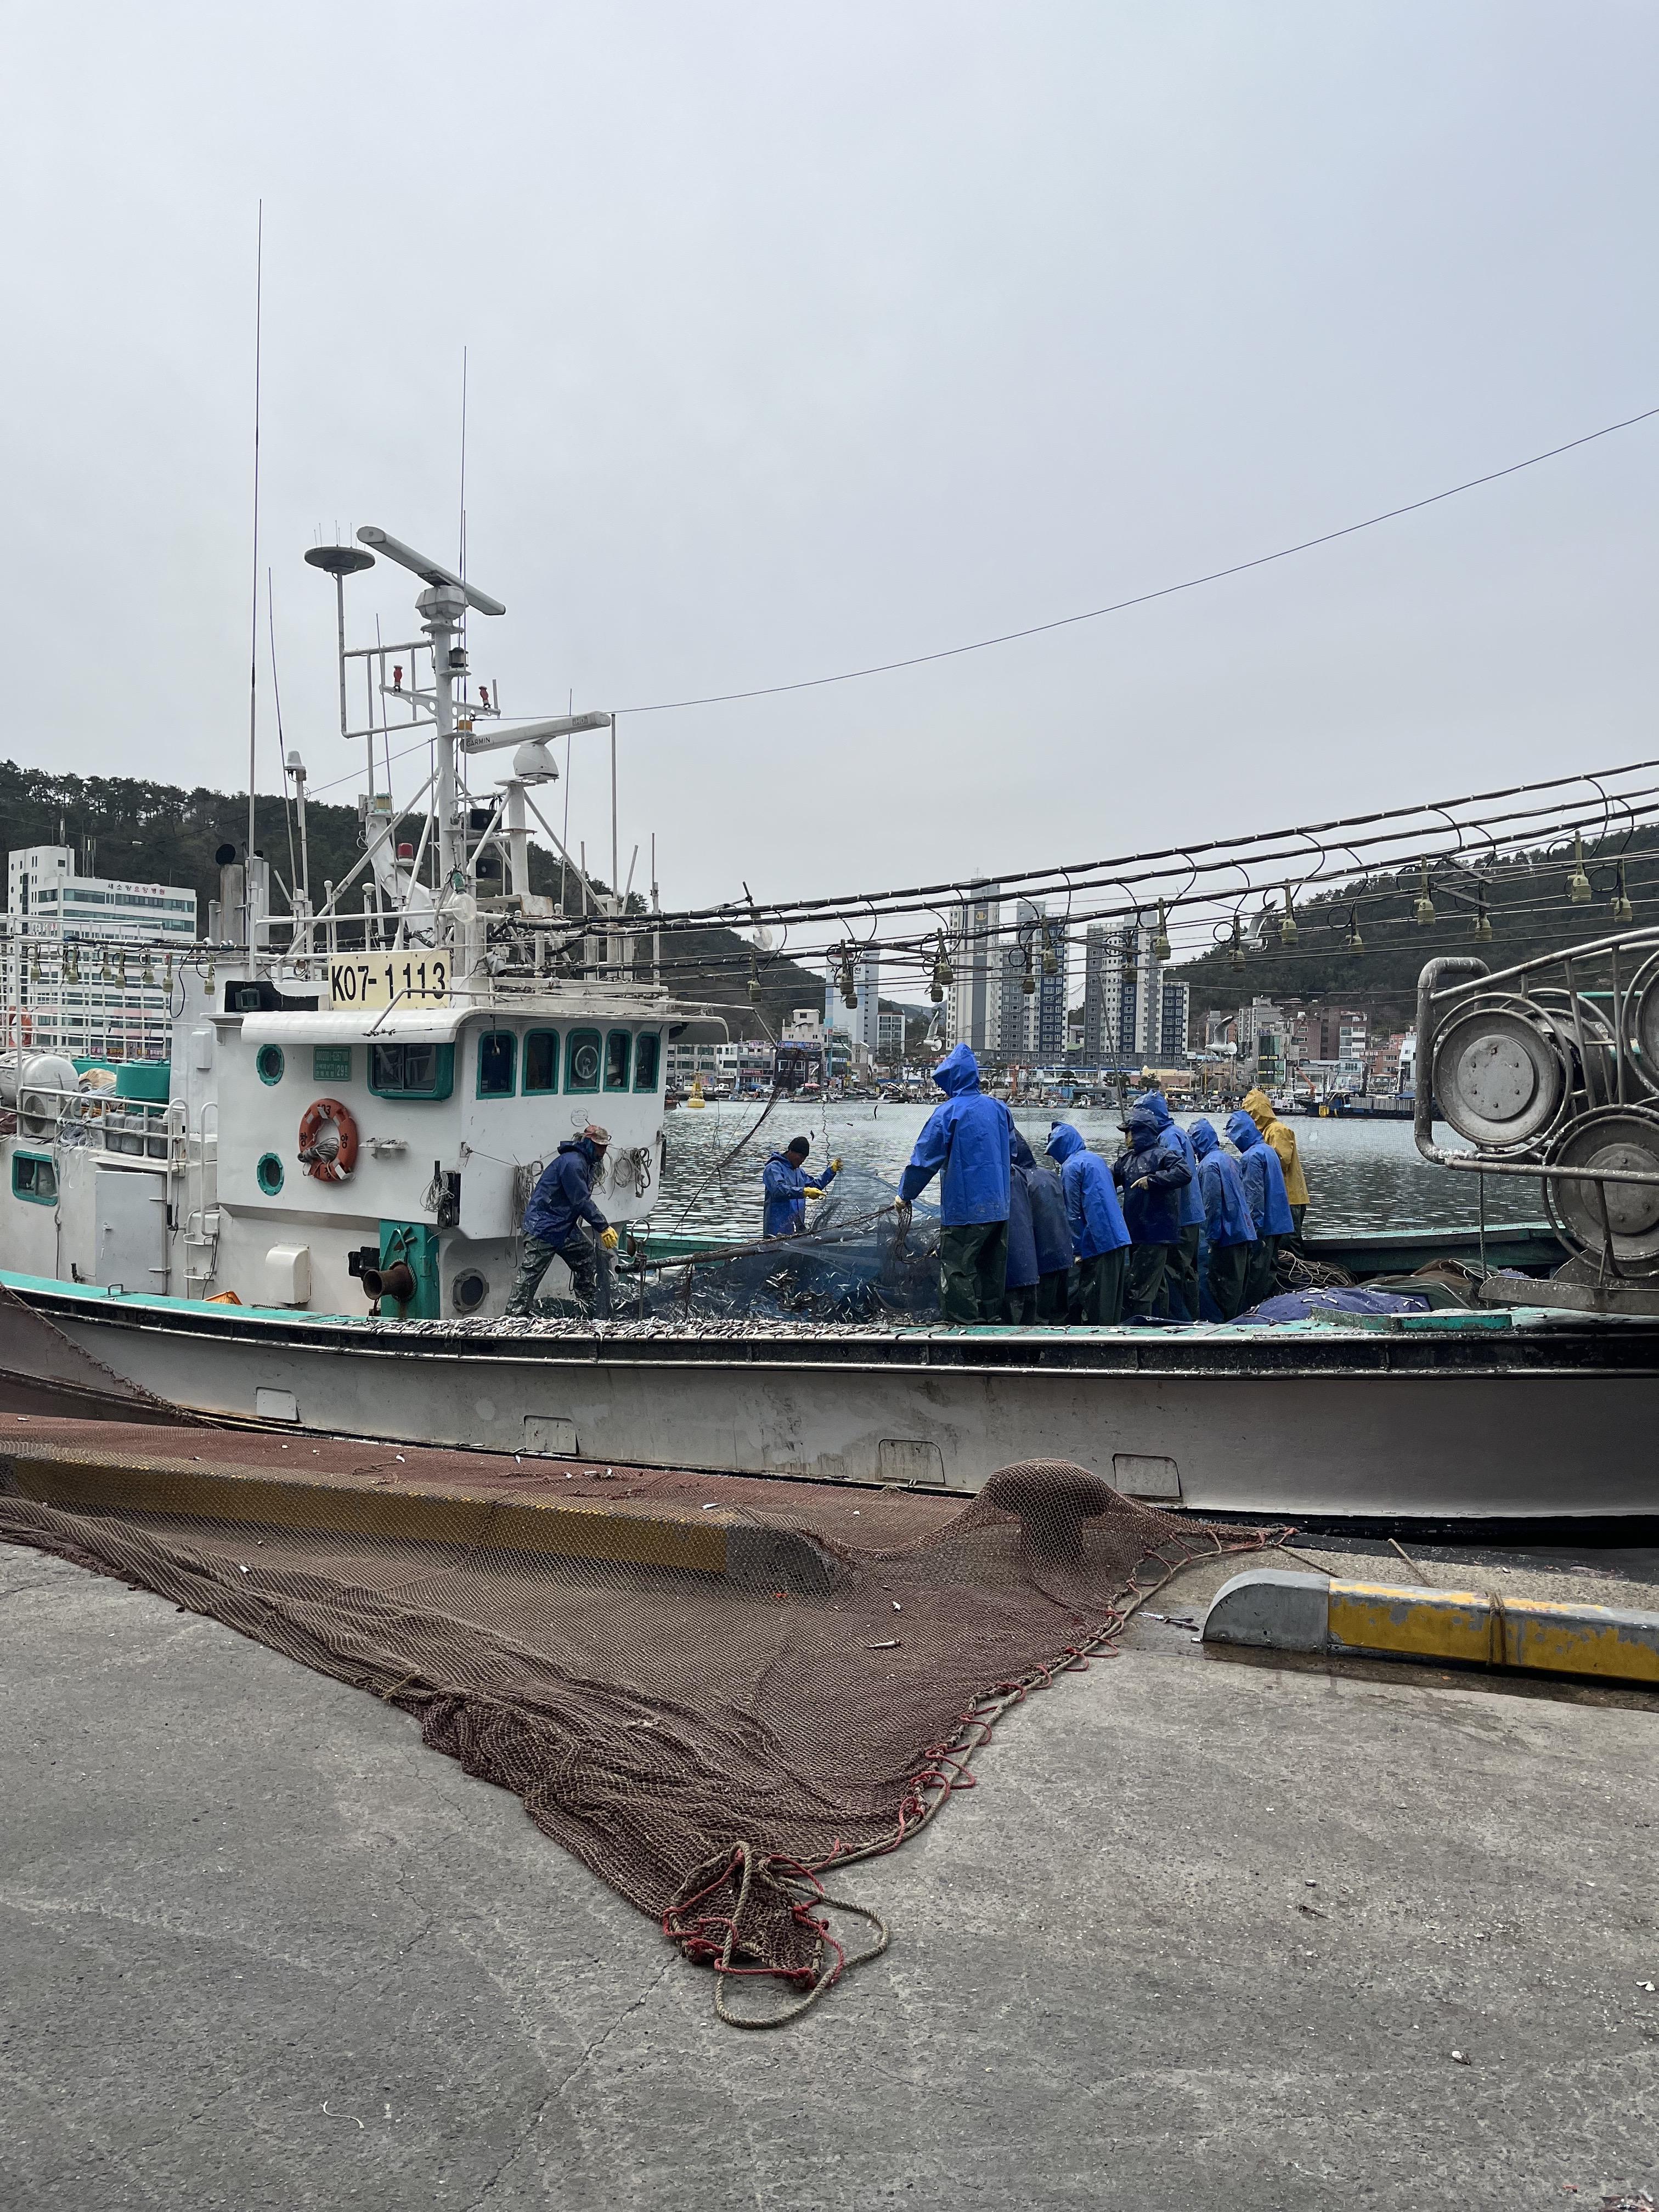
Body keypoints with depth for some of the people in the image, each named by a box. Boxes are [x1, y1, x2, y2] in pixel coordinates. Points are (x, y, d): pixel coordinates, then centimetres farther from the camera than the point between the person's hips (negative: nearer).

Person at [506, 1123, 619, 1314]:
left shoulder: (586, 1163, 12)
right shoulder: (572, 1162, -21)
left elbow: (584, 1199, 13)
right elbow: (582, 1201, -22)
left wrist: (602, 1227, 4)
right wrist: (604, 1228, -18)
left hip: (565, 1226, 10)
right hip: (544, 1226, -10)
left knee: (587, 1256, 11)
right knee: (531, 1272, -7)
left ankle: (588, 1306, 20)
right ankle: (516, 1313, -3)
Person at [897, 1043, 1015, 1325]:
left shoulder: (948, 1112, -10)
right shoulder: (999, 1108, 8)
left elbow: (925, 1159, -8)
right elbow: (1012, 1153, 20)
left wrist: (905, 1195, 3)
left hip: (964, 1209, -6)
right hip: (999, 1207, 7)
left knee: (958, 1273, -1)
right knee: (992, 1270, 15)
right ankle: (992, 1319, 21)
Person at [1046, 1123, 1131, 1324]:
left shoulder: (1071, 1166, -10)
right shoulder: (1096, 1158, 15)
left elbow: (1073, 1213, -11)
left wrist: (1078, 1249, -5)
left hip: (1097, 1243, -8)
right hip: (1118, 1238, 8)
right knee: (1112, 1297, 13)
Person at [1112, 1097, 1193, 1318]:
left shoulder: (1161, 1154, -11)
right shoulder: (1126, 1159, 14)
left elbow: (1185, 1173, -25)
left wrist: (1152, 1180, -22)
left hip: (1156, 1234, -9)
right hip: (1136, 1234, 9)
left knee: (1136, 1290, -9)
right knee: (1157, 1288, 18)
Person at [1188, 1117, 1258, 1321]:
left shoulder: (1209, 1164, -14)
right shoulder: (1229, 1159, 14)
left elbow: (1212, 1205, -18)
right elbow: (1244, 1197, 18)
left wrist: (1211, 1238, -14)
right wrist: (1251, 1226, 22)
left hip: (1227, 1236, -9)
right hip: (1244, 1232, 9)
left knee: (1224, 1288, -3)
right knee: (1239, 1285, 14)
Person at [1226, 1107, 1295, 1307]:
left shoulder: (1251, 1156, -16)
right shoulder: (1269, 1150, 14)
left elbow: (1253, 1196, -20)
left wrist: (1254, 1228, -19)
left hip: (1261, 1224, -9)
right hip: (1278, 1222, 9)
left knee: (1255, 1276, -5)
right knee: (1270, 1271, 15)